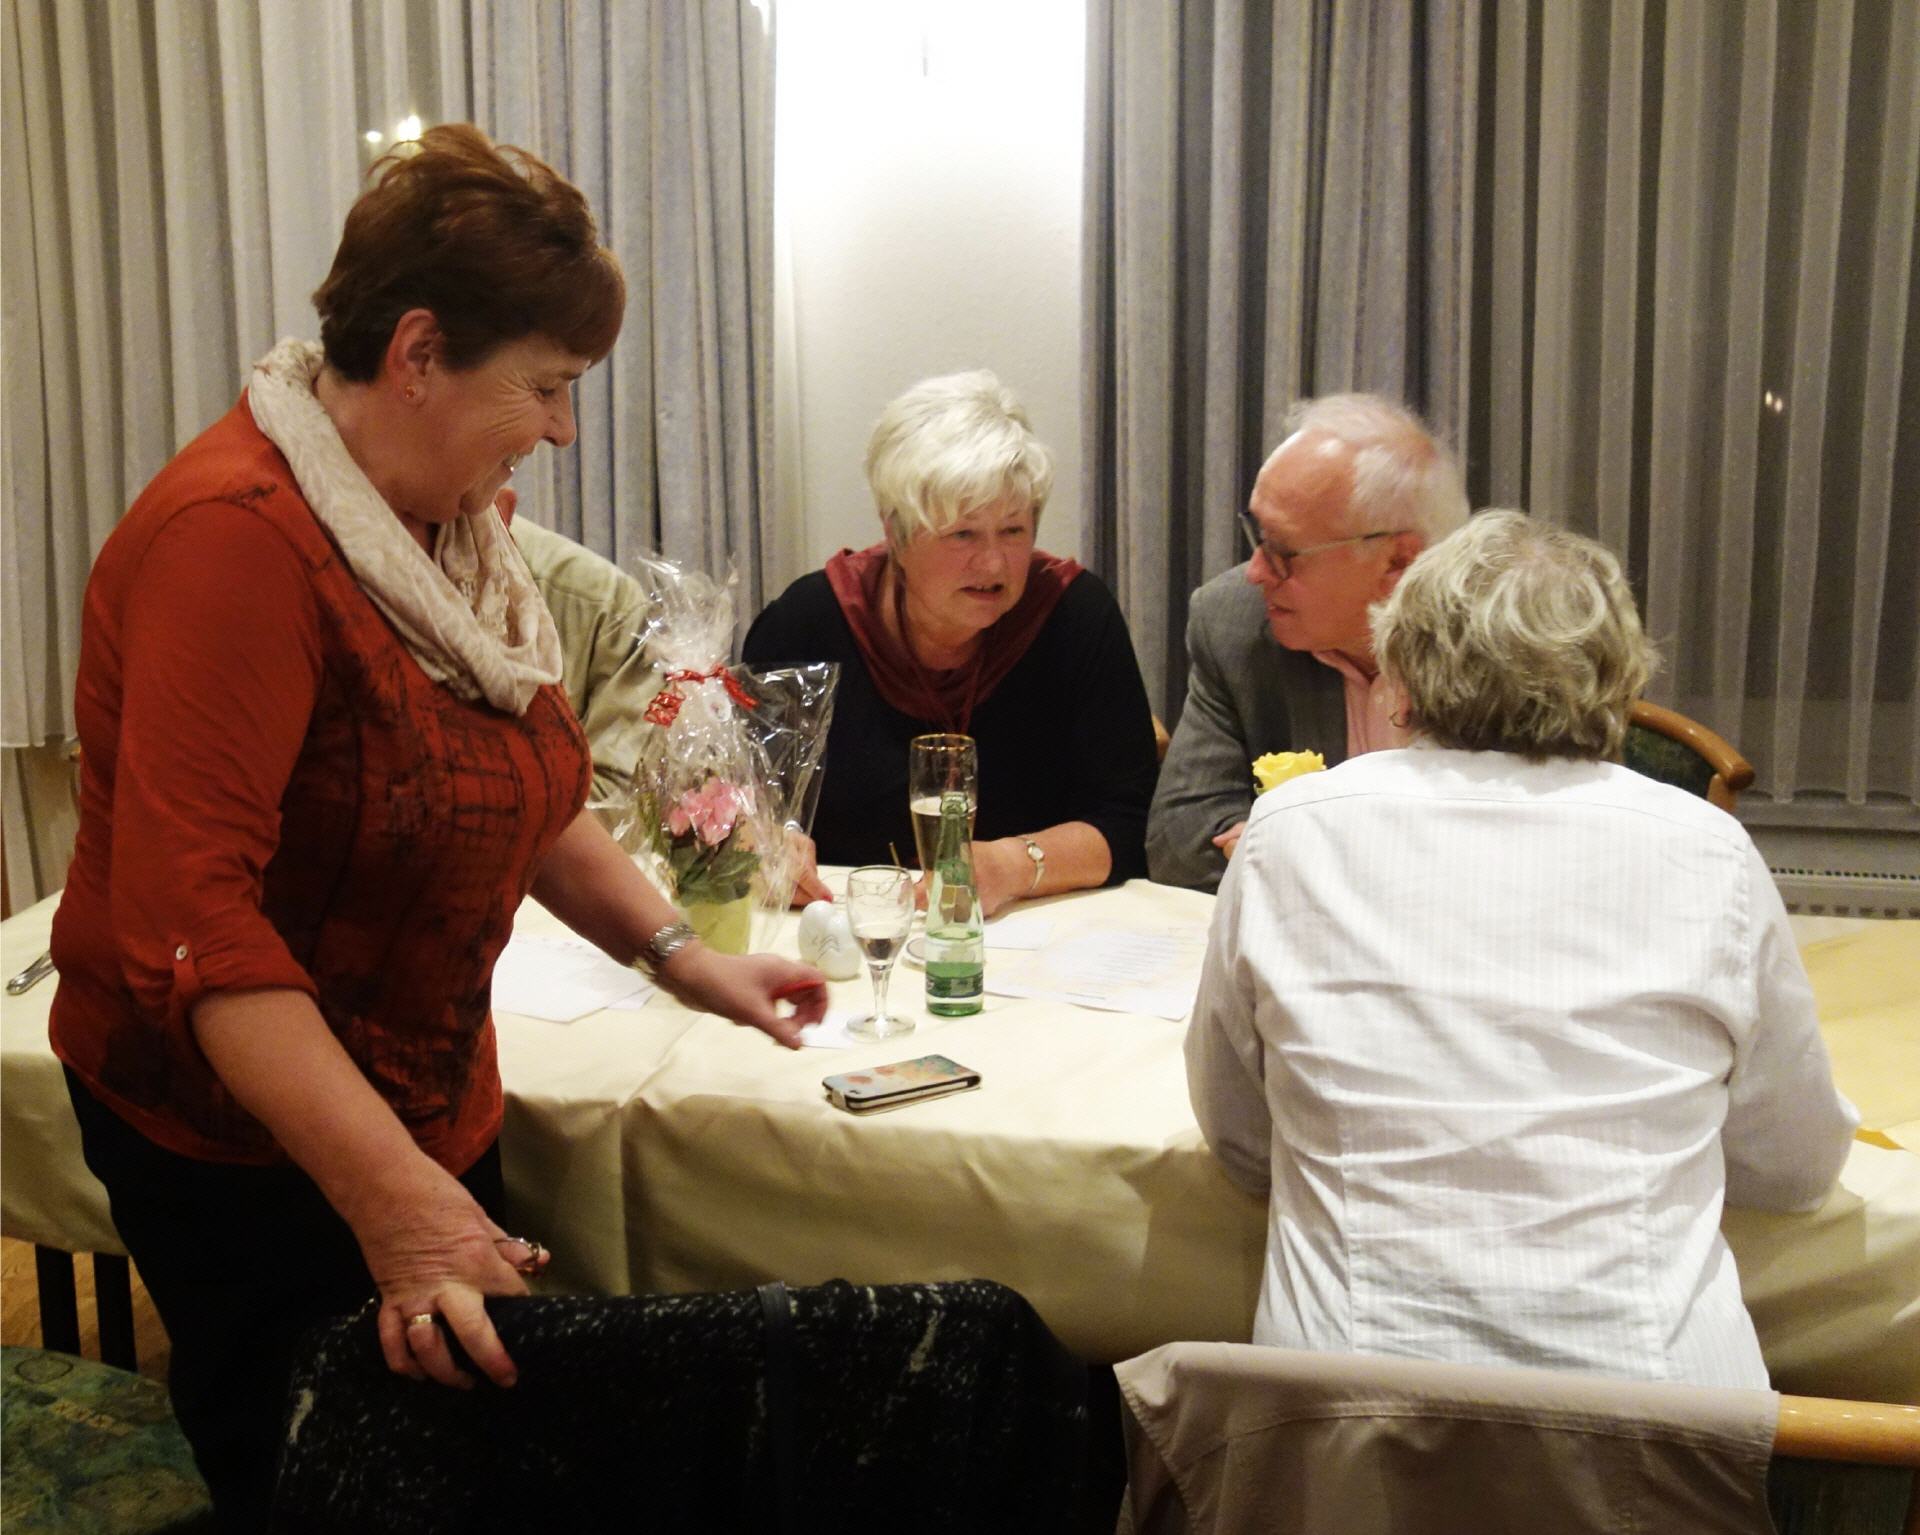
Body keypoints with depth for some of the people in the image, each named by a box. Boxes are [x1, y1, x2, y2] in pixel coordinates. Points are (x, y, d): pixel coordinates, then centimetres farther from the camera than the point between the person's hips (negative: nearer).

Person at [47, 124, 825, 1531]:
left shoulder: (450, 522, 5)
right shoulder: (238, 538, -24)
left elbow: (524, 789, 17)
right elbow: (191, 921, -31)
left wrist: (679, 955, 6)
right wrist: (396, 1203, -36)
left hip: (428, 1099, 8)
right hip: (243, 1137, -8)